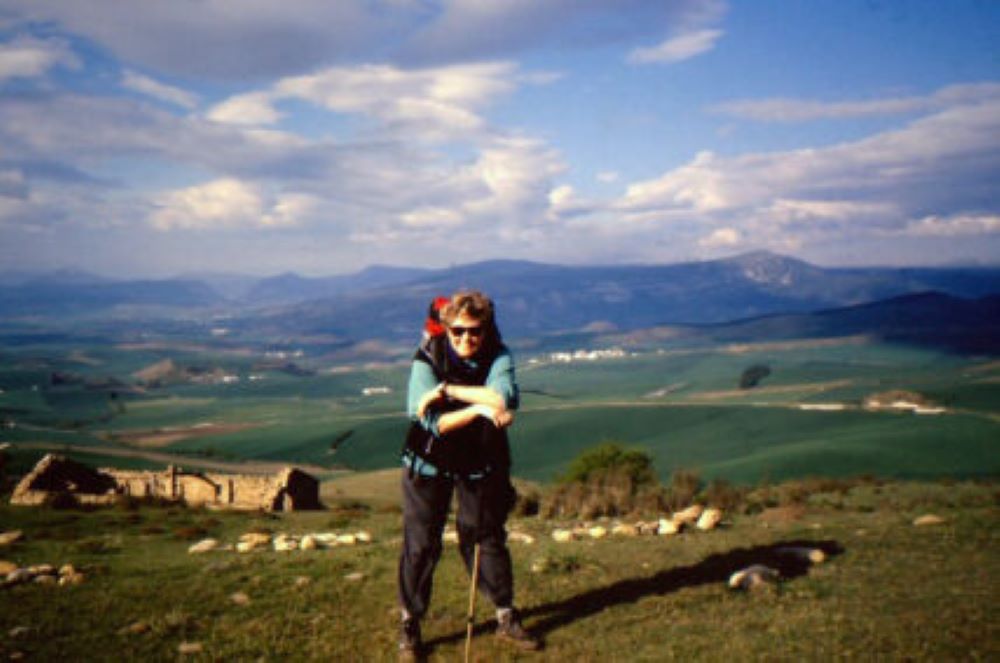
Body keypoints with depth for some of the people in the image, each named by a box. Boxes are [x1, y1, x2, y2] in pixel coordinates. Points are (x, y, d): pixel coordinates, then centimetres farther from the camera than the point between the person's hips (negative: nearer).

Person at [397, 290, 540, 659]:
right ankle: (410, 625, 17)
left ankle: (506, 618, 27)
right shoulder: (427, 359, -17)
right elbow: (432, 421, -25)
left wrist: (447, 390, -32)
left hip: (480, 463, 2)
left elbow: (504, 399, -32)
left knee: (487, 538, 11)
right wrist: (478, 408, -35)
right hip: (429, 463, -1)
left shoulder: (497, 357, -12)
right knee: (420, 543, 1)